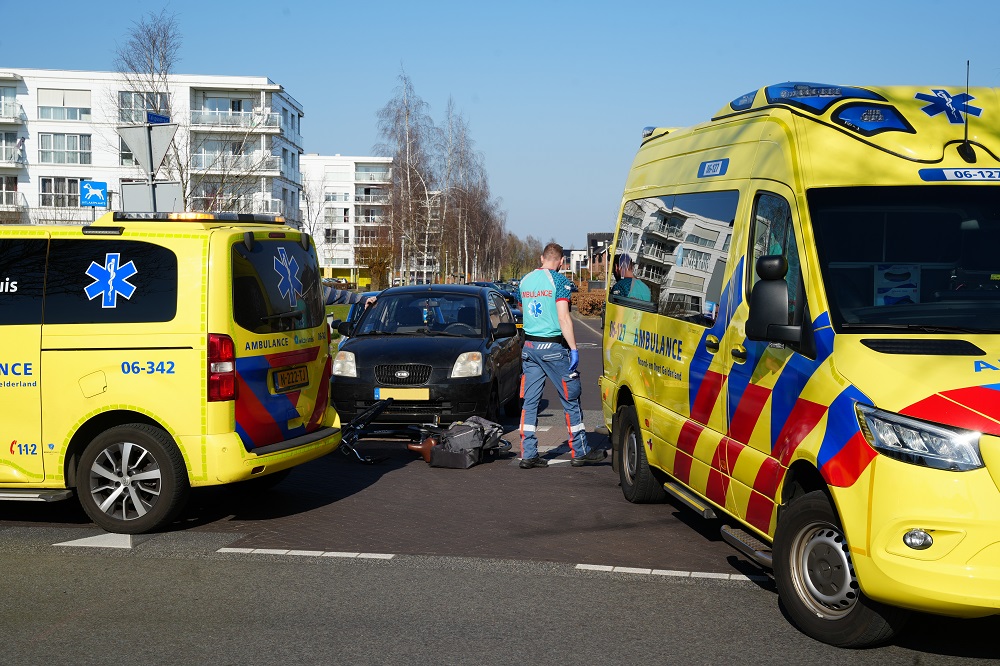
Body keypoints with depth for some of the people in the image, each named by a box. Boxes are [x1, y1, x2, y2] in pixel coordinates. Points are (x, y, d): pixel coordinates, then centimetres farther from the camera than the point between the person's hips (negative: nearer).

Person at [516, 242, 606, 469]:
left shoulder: (525, 280, 9)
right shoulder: (559, 281, -9)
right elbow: (563, 318, -16)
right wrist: (573, 348, -15)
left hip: (529, 346, 6)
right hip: (553, 347, -5)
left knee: (529, 401, 7)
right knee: (570, 399, 5)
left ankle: (528, 454, 4)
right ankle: (580, 452, 11)